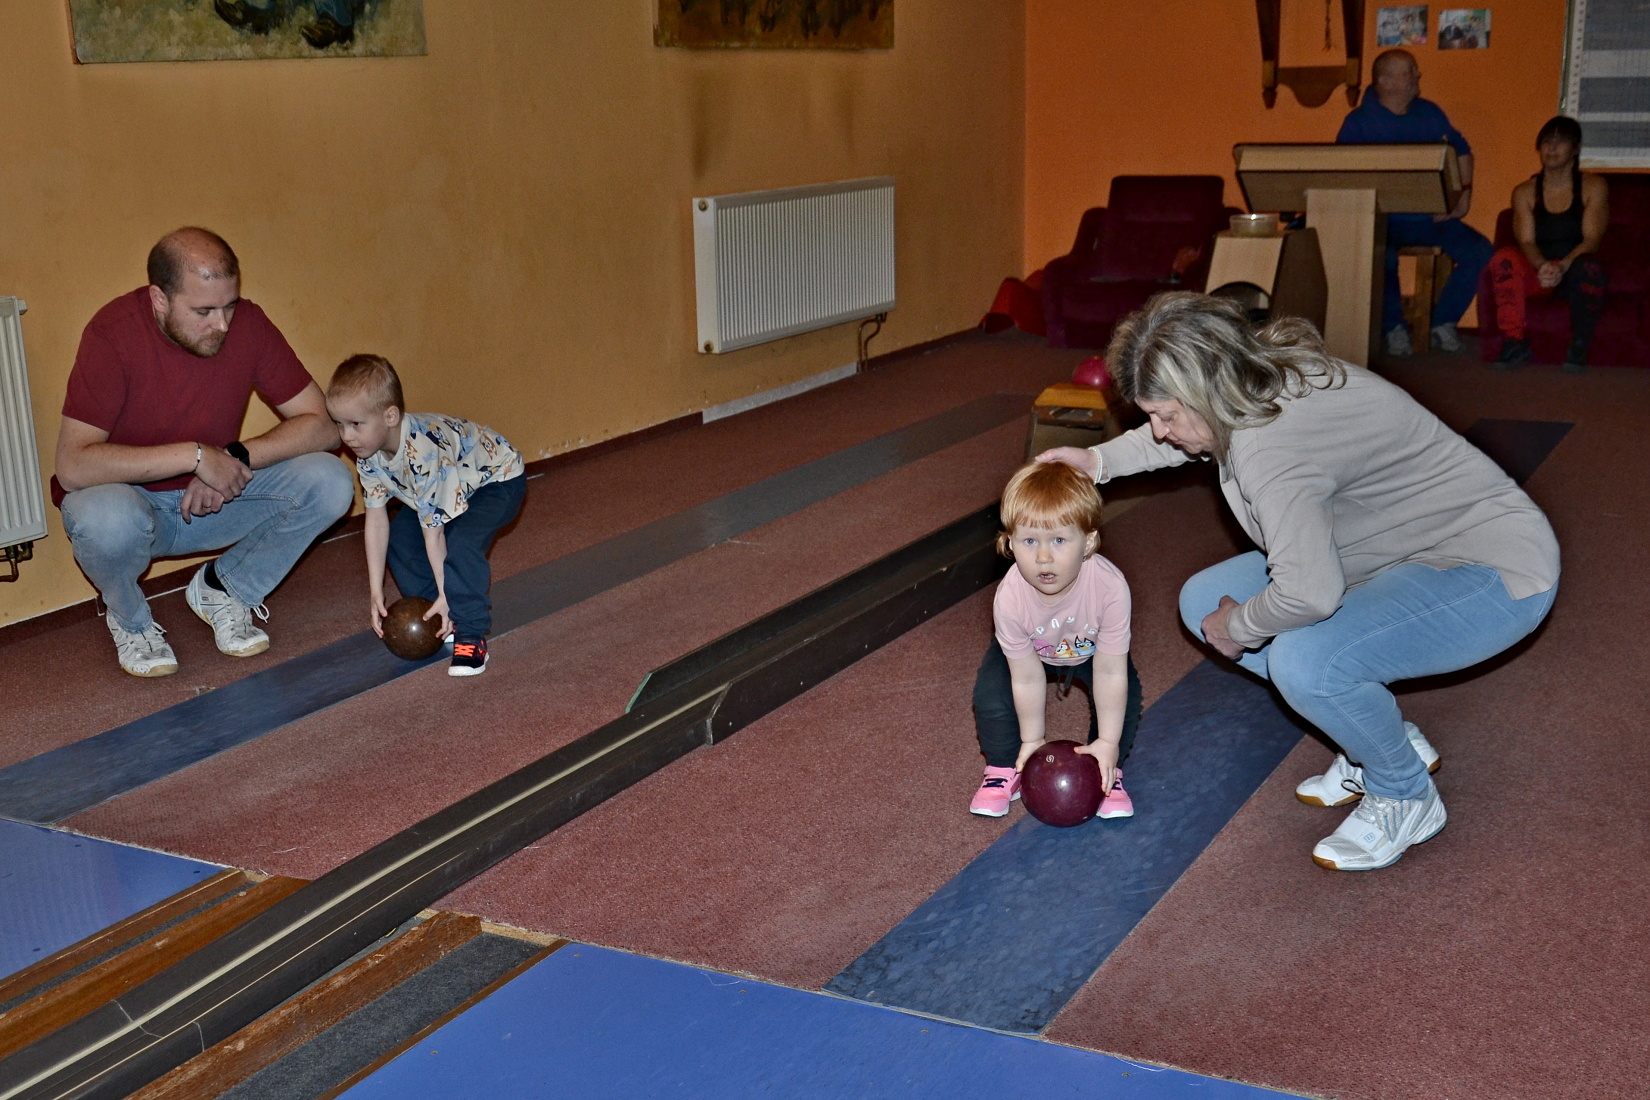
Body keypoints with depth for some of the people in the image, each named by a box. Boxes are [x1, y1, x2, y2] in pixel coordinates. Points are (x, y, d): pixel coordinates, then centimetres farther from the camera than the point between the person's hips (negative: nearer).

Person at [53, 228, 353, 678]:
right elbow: (73, 466, -31)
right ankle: (130, 619, -3)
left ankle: (223, 588, 4)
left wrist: (236, 458, -26)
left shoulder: (248, 324, -14)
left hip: (214, 500, 4)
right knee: (105, 518, -39)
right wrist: (195, 456, -33)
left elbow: (320, 425, -12)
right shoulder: (115, 333, -24)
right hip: (127, 499, -3)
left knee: (328, 482, -19)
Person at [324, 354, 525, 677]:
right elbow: (376, 518, -10)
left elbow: (433, 527, -34)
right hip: (452, 488, 9)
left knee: (460, 543, -31)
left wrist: (444, 593, -26)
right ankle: (440, 618, 10)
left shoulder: (422, 452, -39)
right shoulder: (368, 455, -14)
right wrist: (376, 591, -10)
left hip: (498, 479, -9)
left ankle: (471, 635, -17)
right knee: (400, 536, -3)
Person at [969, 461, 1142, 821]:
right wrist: (1032, 740, -14)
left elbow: (1109, 673, -31)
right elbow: (1027, 678, -26)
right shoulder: (1010, 598, -40)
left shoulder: (1110, 587, -42)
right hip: (1030, 650, 0)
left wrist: (1108, 742, -23)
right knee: (991, 693, -20)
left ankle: (1107, 771, 4)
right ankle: (1004, 768, 6)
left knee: (1124, 693, -21)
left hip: (1091, 649, 0)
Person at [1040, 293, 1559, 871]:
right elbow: (1184, 432, 22)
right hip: (1401, 553, 10)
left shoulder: (1269, 445, -34)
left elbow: (1308, 592, -43)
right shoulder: (1253, 388, -4)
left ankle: (1406, 797, -3)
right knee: (1203, 601, 5)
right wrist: (1101, 461, 12)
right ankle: (1379, 738, 14)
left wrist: (1240, 627, -22)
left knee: (1303, 662, -35)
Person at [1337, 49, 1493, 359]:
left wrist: (1464, 194, 7)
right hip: (1383, 220, -4)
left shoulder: (1429, 113, 14)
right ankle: (1393, 328, -11)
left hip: (1432, 217, 4)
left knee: (1479, 251, -17)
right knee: (1383, 257, -36)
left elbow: (1462, 151, 22)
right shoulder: (1358, 122, -1)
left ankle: (1443, 322, 2)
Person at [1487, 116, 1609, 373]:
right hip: (1538, 271, 1)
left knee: (1589, 267, -39)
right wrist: (1543, 266, -29)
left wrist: (1563, 265, -30)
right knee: (1503, 258, -31)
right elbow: (1526, 241, -5)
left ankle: (1579, 347, -19)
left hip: (1575, 271, -1)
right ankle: (1514, 343, -27)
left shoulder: (1593, 187, 3)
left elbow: (1591, 240, -9)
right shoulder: (1525, 192, 7)